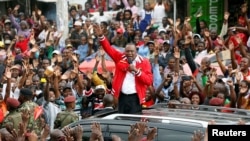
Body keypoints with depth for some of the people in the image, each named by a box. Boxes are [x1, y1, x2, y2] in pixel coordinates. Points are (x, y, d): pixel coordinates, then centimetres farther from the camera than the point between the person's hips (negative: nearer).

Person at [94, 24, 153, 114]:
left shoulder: (144, 62, -2)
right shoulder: (120, 58, 5)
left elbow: (149, 81, -9)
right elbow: (109, 49, 0)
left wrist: (136, 71, -17)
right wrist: (101, 36, -13)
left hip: (135, 97, -3)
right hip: (122, 96, 3)